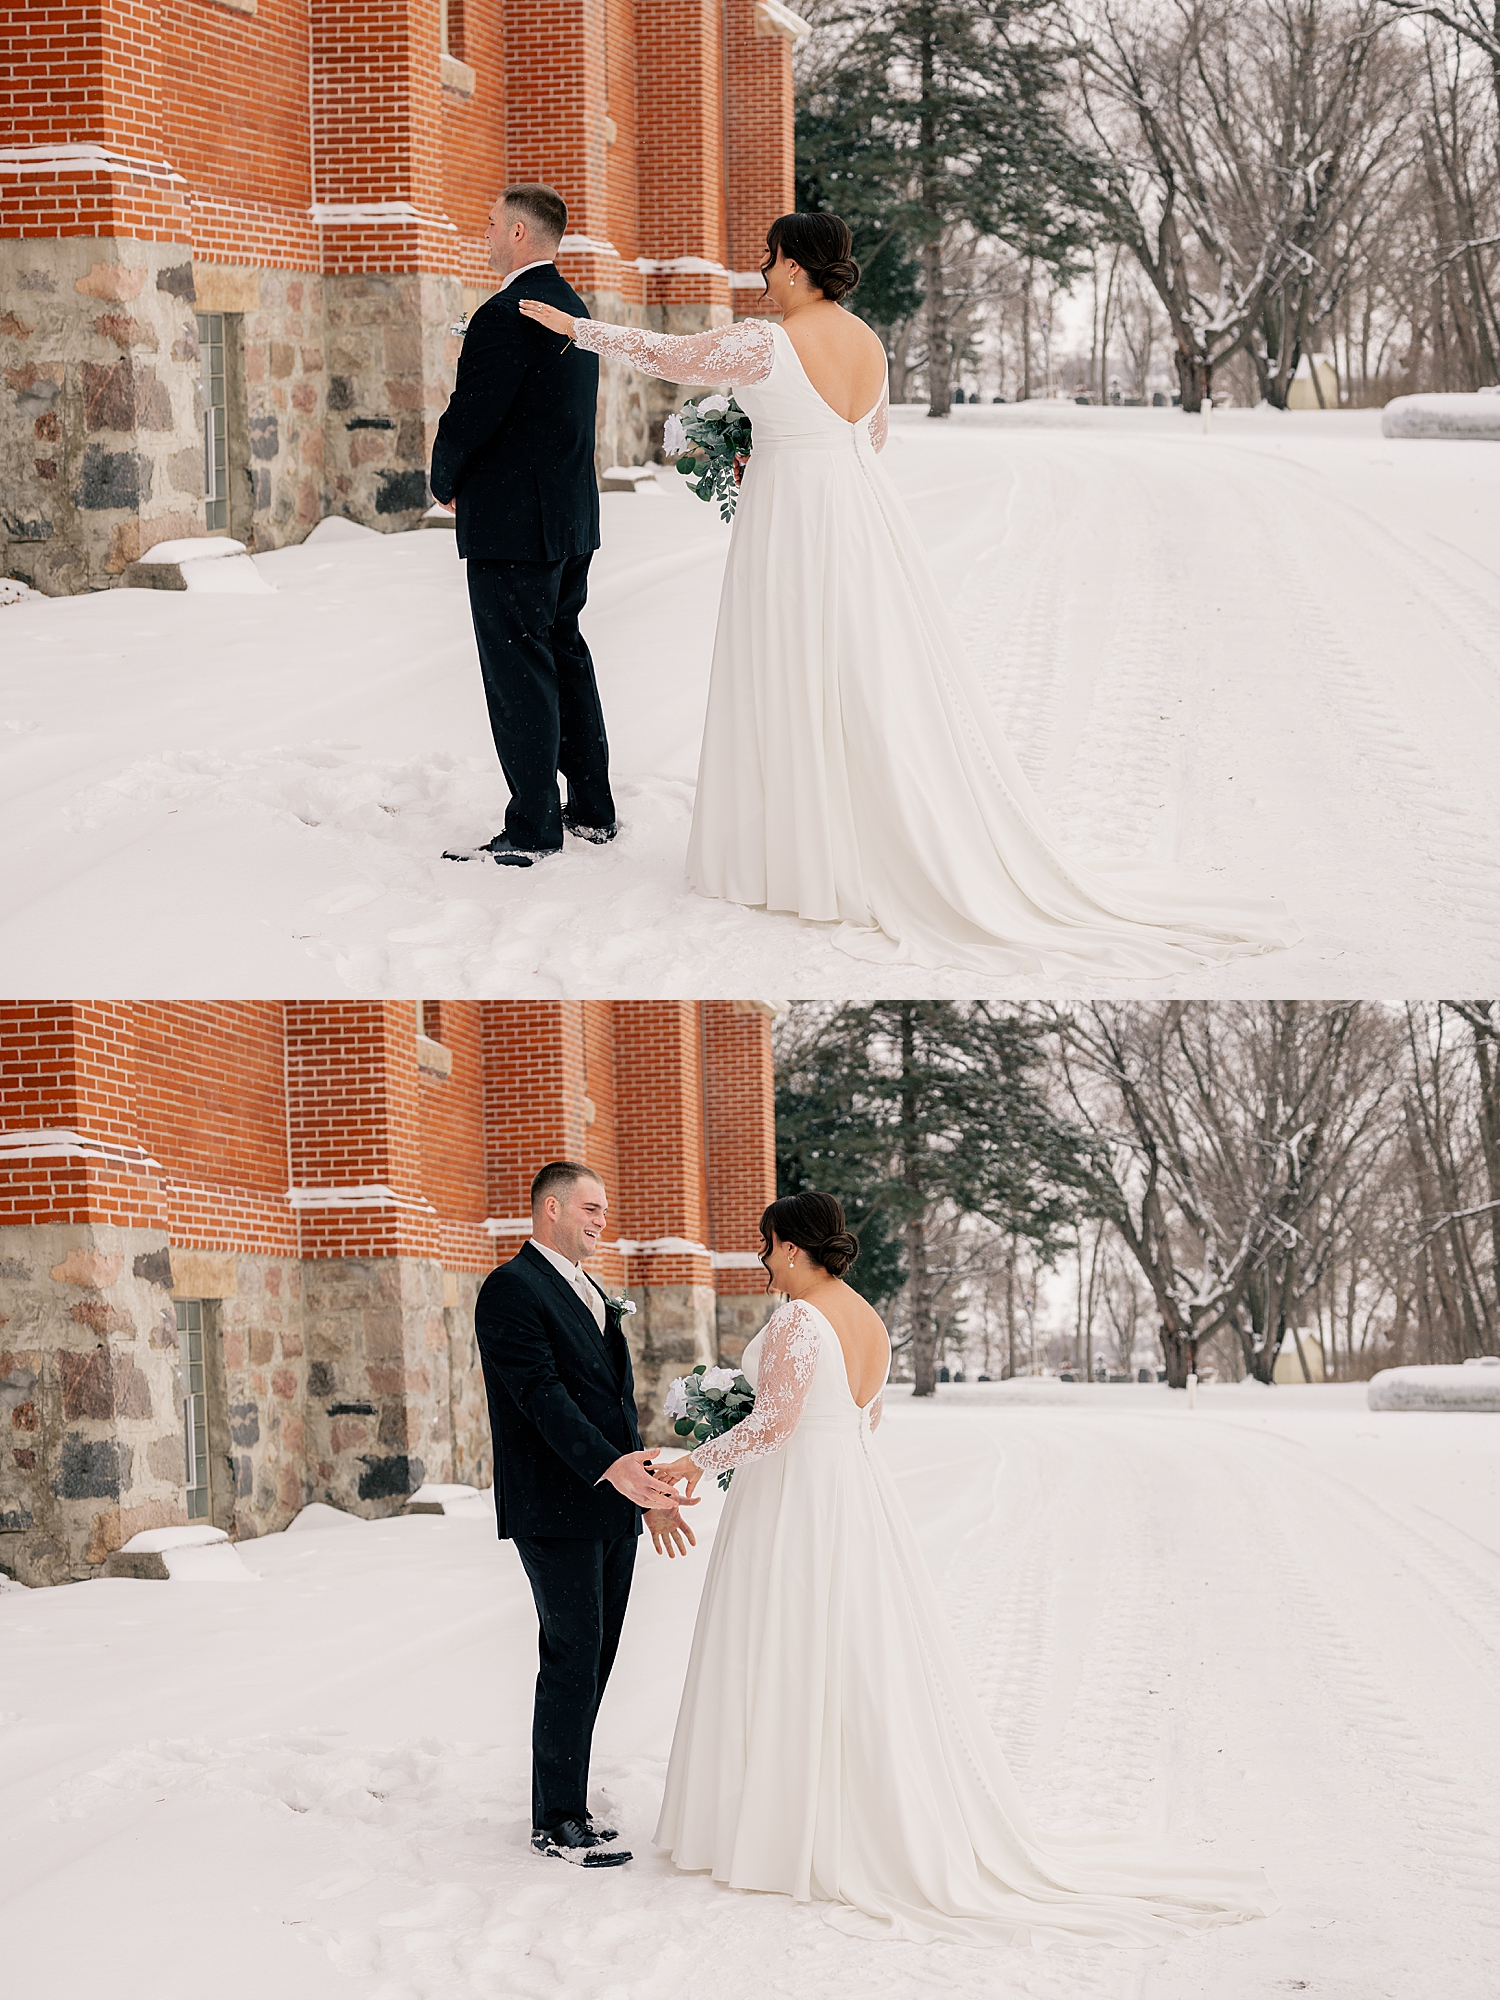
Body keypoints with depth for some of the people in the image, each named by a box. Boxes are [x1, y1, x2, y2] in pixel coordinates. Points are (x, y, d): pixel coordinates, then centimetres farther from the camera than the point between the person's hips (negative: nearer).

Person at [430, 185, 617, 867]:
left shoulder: (508, 314, -19)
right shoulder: (572, 306, 12)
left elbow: (469, 418, -19)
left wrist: (446, 482, 0)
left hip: (513, 525, -10)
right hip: (571, 517, 10)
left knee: (518, 674, -5)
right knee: (565, 657, 17)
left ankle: (532, 831, -2)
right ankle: (591, 810, 24)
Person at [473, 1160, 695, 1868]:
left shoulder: (592, 1295, 20)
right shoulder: (513, 1290, -10)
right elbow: (540, 1394, -20)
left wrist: (650, 1491, 17)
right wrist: (612, 1468, -30)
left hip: (612, 1510, 9)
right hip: (558, 1511, -9)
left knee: (592, 1662, 10)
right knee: (572, 1660, -6)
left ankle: (566, 1806, 17)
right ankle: (557, 1822, 1)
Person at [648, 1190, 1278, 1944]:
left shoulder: (798, 1321, -17)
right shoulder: (868, 1319, 11)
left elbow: (775, 1421, -23)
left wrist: (699, 1461, -13)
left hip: (795, 1502, -9)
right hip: (856, 1489, 9)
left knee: (791, 1664, -1)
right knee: (865, 1665, 11)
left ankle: (789, 1832, 5)